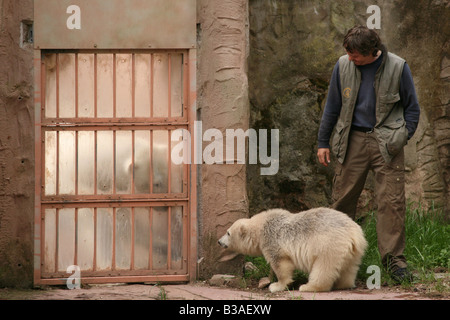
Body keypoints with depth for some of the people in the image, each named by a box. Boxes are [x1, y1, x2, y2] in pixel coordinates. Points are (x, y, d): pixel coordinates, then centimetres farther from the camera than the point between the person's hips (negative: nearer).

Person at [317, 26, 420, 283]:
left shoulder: (397, 67, -4)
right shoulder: (343, 66, 2)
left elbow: (412, 107, 7)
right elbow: (333, 106, 13)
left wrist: (403, 137, -2)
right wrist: (324, 142, 13)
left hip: (386, 143, -2)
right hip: (352, 141, 2)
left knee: (392, 201, -7)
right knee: (343, 199, 3)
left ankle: (394, 258, 0)